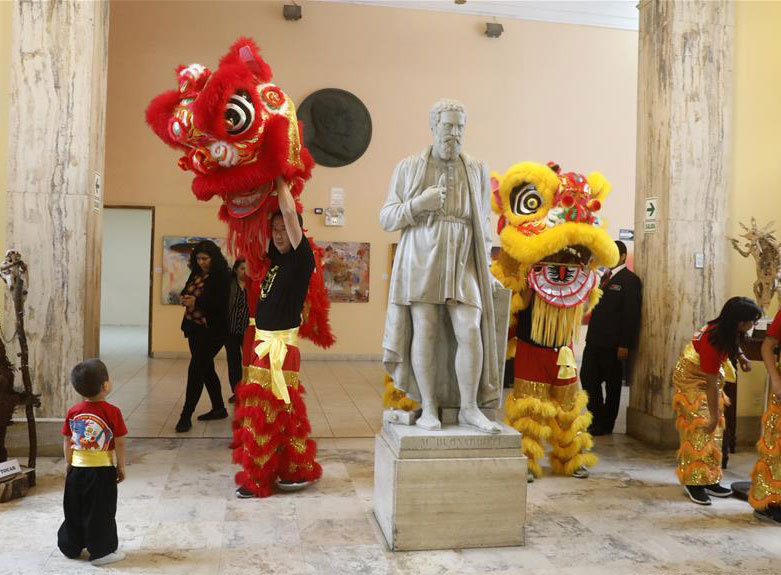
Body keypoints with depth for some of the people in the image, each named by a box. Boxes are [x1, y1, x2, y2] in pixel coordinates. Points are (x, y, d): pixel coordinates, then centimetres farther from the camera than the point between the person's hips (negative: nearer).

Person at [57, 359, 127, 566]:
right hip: (103, 471, -4)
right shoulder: (112, 412, -17)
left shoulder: (73, 412, -4)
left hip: (77, 469, 5)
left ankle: (70, 547, 32)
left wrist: (68, 463, 18)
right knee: (100, 512, 6)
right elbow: (119, 443, -13)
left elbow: (67, 441, 5)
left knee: (74, 510, 19)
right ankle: (101, 552, 13)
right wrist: (121, 467, -1)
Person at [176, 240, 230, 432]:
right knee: (206, 368, 15)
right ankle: (219, 408, 29)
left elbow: (221, 302, -21)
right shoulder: (196, 274, 10)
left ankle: (186, 416, -5)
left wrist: (196, 302, -29)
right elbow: (187, 291, 17)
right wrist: (185, 298, -6)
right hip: (195, 327, 8)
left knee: (196, 369, -10)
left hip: (212, 331, -8)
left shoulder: (222, 276, -12)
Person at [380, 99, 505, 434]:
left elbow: (483, 225, 14)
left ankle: (469, 408, 2)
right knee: (424, 333, -4)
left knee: (471, 333, -9)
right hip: (421, 264, -1)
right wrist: (419, 204, -14)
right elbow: (386, 219, 3)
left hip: (462, 266, 2)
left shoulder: (477, 171, 10)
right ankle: (429, 408, 6)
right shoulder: (408, 168, 5)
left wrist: (486, 271, 9)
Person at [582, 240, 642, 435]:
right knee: (587, 378, 6)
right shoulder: (605, 277, 17)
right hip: (595, 340, 7)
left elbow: (631, 314, -13)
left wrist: (624, 345, -18)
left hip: (613, 344, -7)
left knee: (612, 384, 5)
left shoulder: (630, 280, -8)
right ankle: (597, 419, 19)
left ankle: (605, 425, 16)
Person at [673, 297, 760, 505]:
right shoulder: (712, 341, -33)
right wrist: (714, 416, -22)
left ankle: (710, 480, 14)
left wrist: (741, 357, -2)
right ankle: (694, 482, -4)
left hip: (709, 377, 9)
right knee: (699, 429, -11)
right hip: (692, 381, -9)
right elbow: (712, 384, -28)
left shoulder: (726, 329, -11)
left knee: (715, 429, 8)